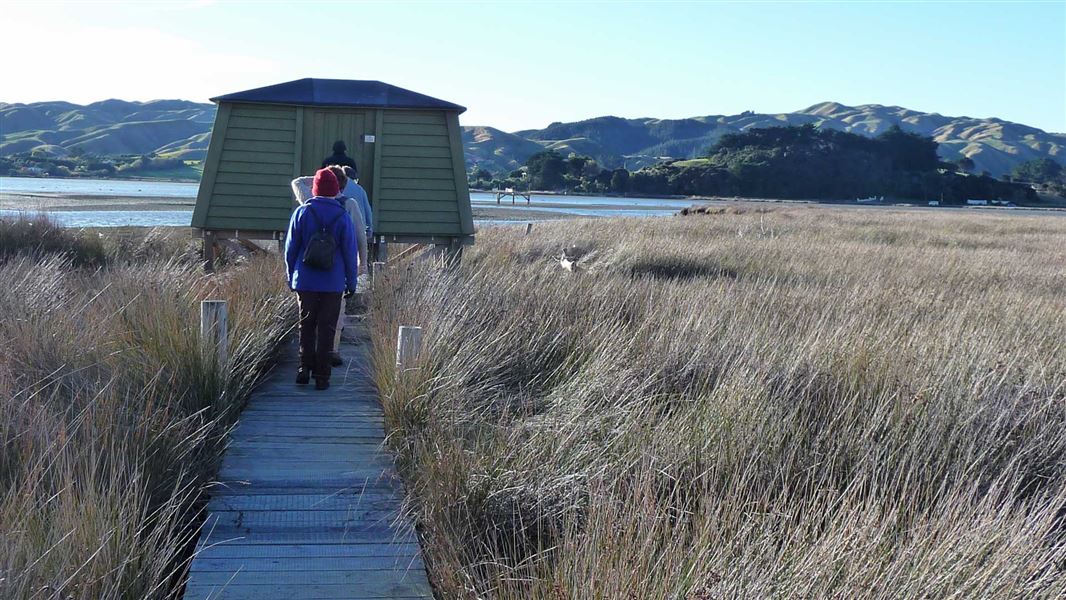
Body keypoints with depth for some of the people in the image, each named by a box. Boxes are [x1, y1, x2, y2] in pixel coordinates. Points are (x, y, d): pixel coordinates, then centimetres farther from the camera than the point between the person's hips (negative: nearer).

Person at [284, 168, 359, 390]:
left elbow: (291, 248, 2)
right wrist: (351, 282, 7)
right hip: (333, 284, -1)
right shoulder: (343, 217, -5)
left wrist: (291, 277, 13)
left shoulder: (302, 212, -2)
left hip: (305, 282, 1)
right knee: (326, 329, 4)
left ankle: (304, 369, 8)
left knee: (306, 326, 14)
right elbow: (350, 253, -2)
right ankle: (321, 376, 3)